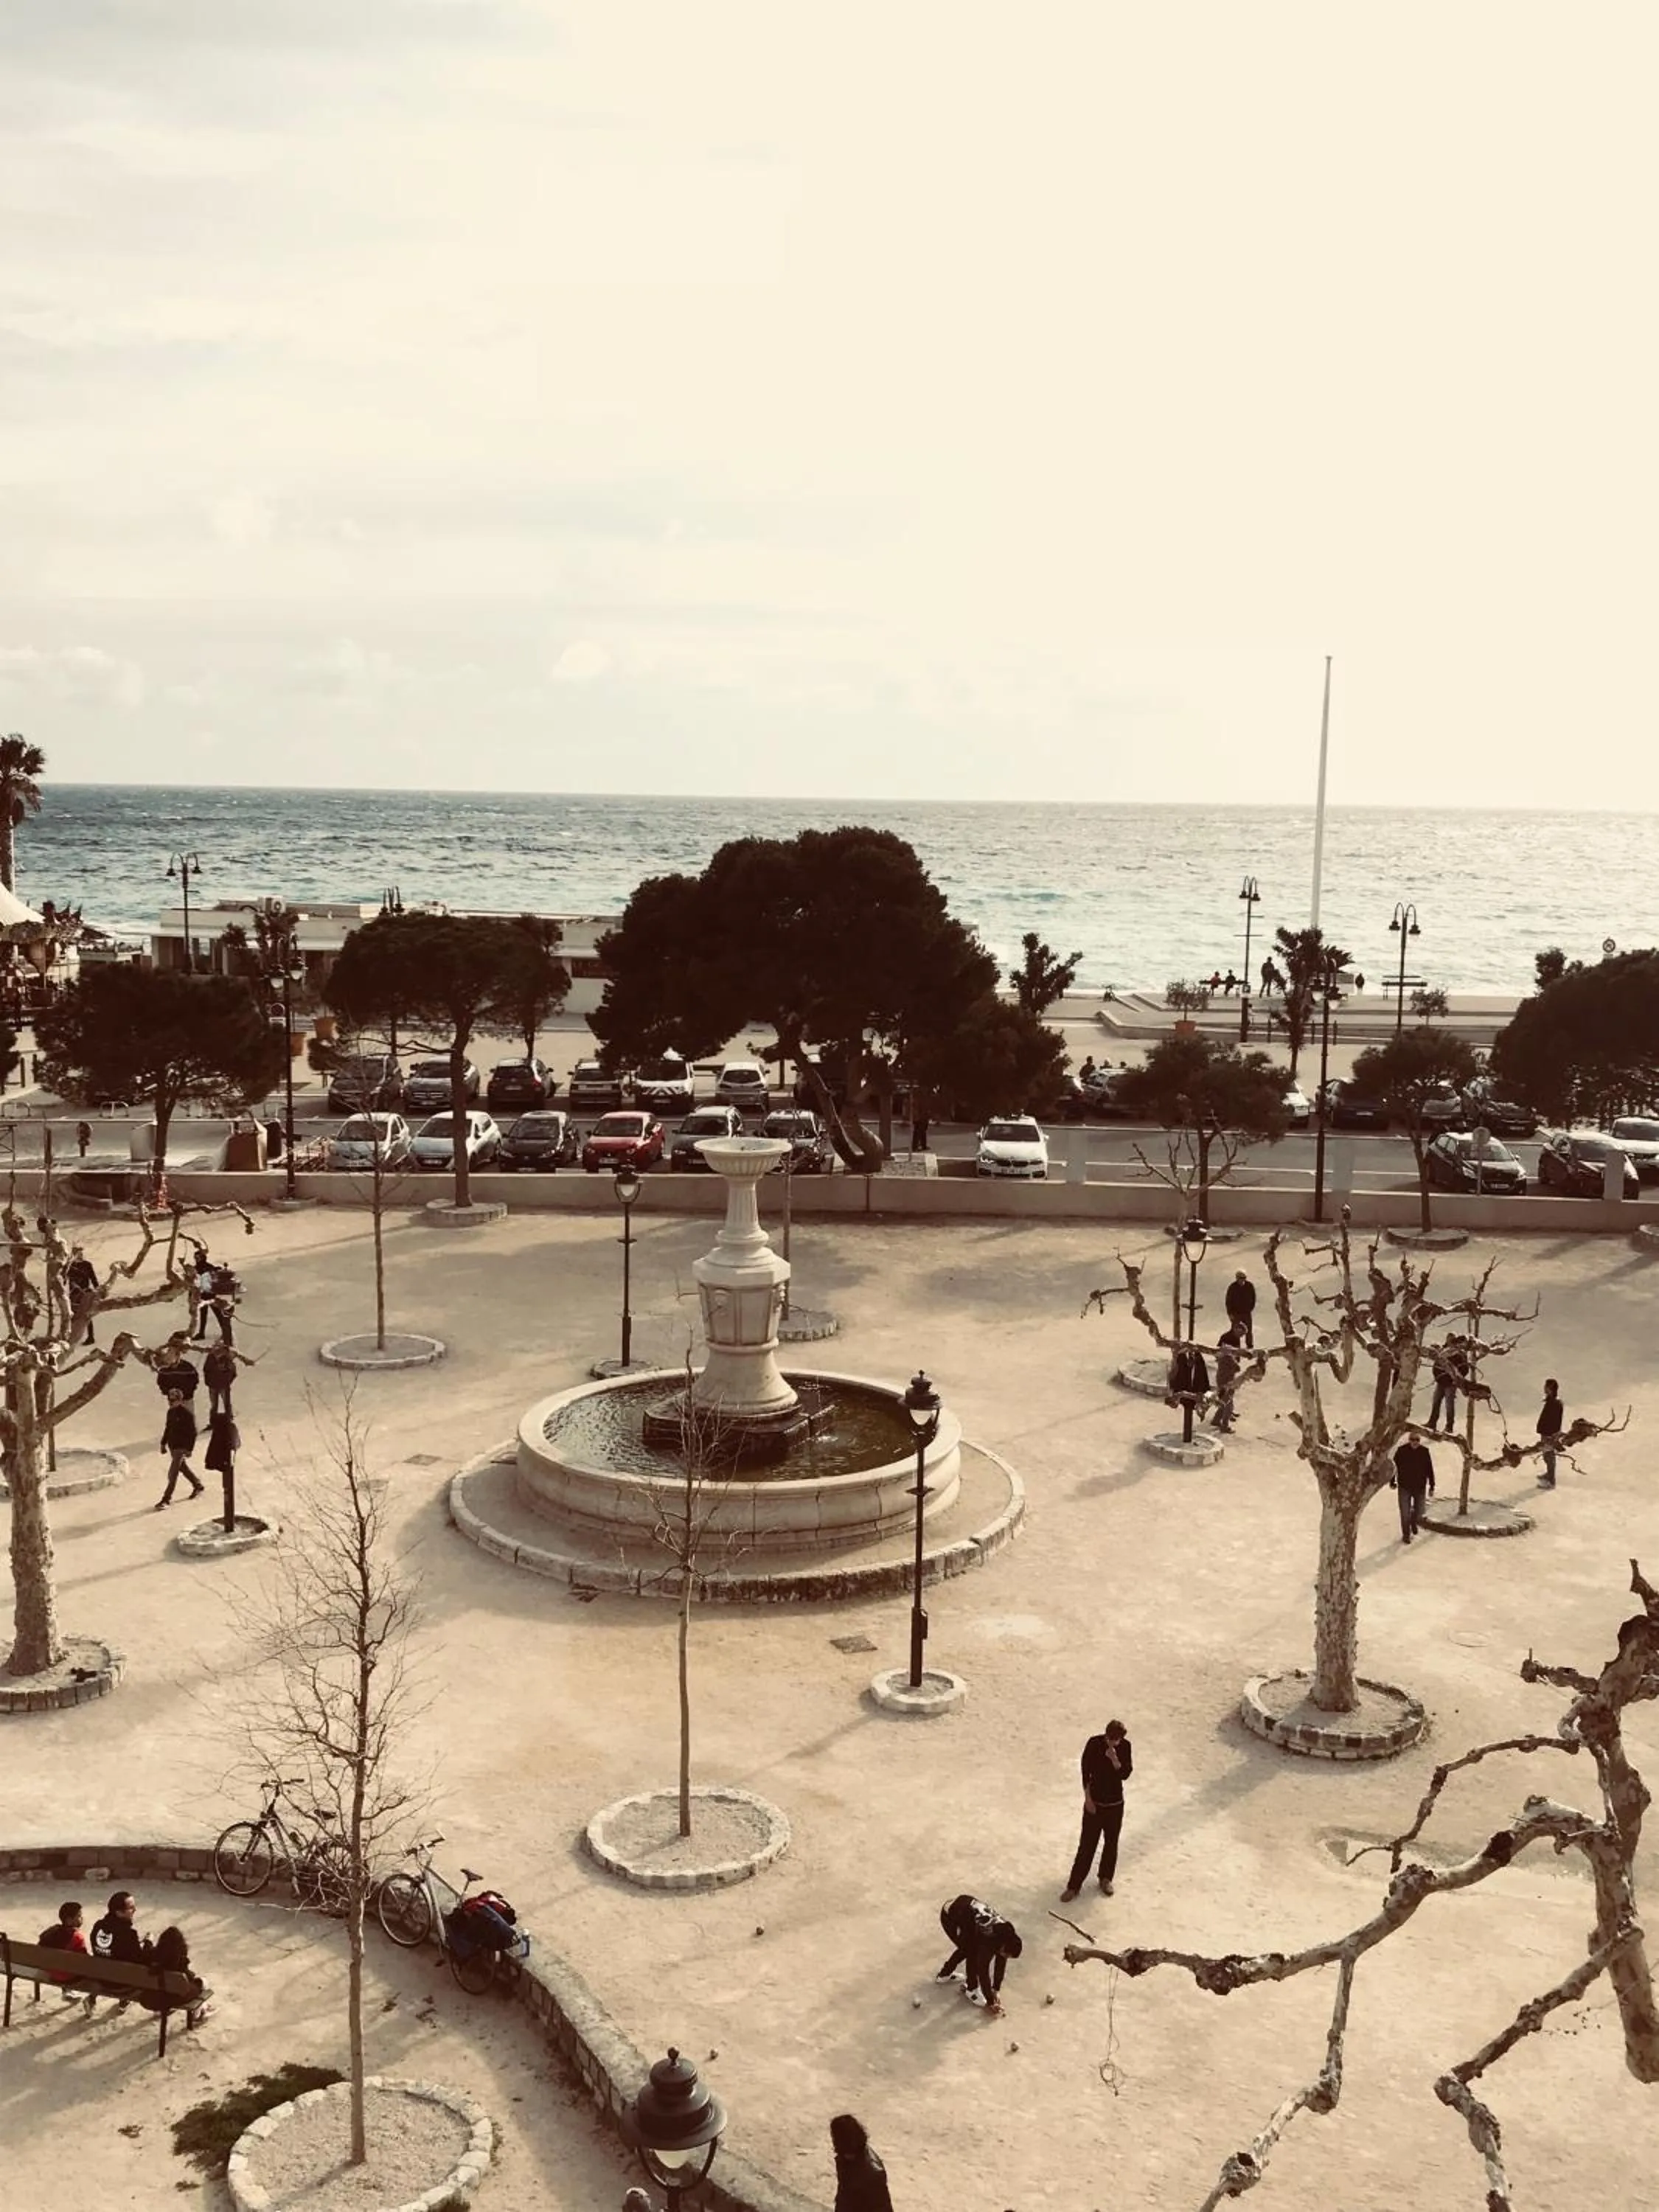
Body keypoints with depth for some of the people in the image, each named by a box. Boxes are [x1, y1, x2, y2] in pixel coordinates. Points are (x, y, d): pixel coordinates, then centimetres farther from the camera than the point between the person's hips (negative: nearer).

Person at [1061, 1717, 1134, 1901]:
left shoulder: (1125, 1747, -9)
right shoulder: (1094, 1744, -16)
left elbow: (1125, 1774, -13)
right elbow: (1086, 1772, -8)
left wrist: (1114, 1759, -29)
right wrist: (1088, 1798, -9)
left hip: (1115, 1803, 2)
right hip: (1095, 1802, -2)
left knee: (1111, 1843, 14)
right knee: (1087, 1844, 0)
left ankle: (1106, 1879, 35)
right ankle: (1073, 1885, 9)